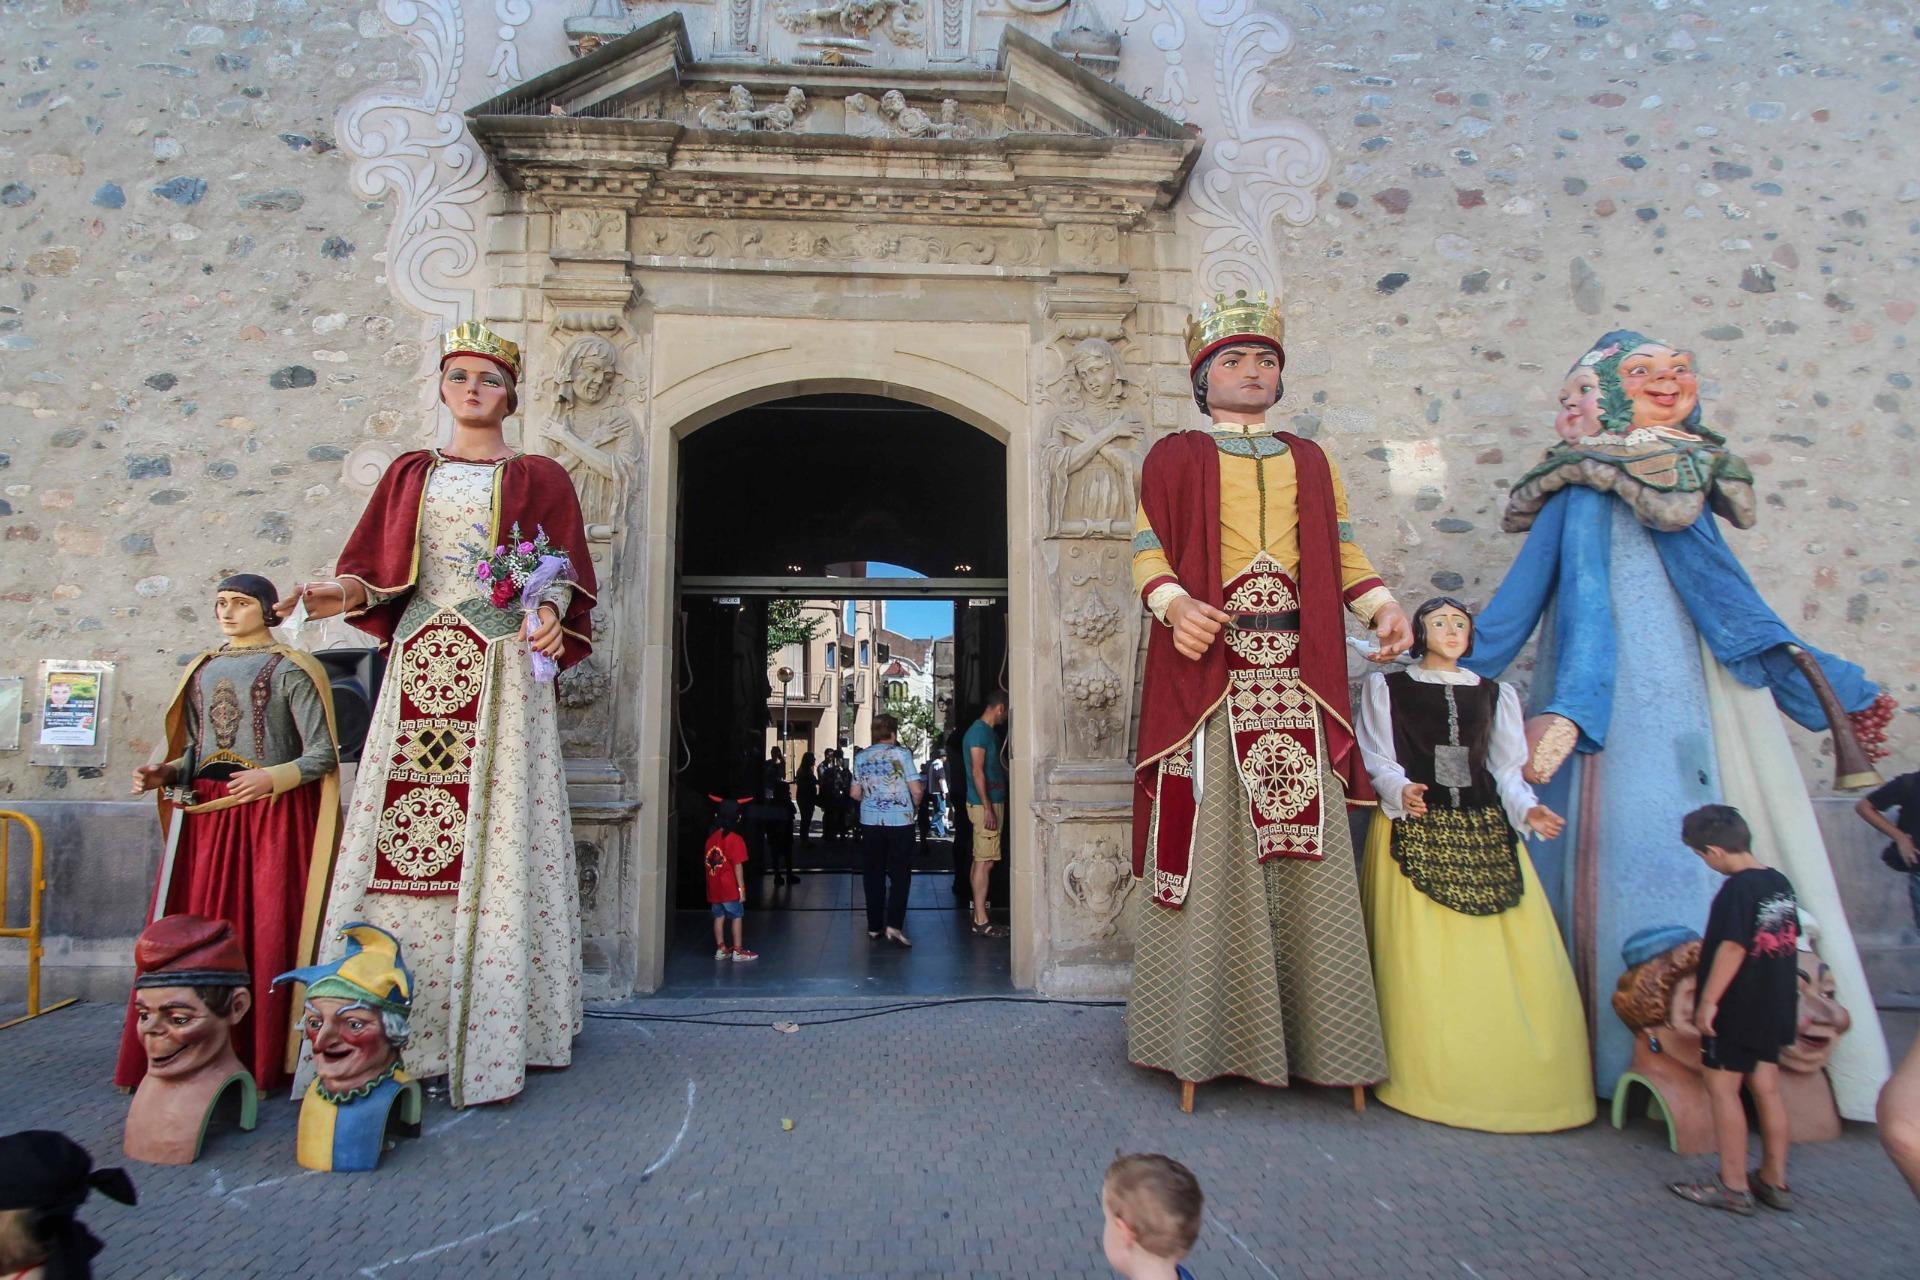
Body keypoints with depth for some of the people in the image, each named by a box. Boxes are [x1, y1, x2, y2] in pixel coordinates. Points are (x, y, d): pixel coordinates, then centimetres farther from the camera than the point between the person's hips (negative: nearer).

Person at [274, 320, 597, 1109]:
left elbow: (567, 573, 5)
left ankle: (488, 1035, -3)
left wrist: (549, 613, -16)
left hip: (503, 669, -3)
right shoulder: (408, 475, 20)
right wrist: (345, 592, -7)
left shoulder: (538, 477, 12)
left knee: (496, 841, -7)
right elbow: (376, 569, 14)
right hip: (418, 666, 3)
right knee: (401, 836, -3)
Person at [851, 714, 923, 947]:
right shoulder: (902, 753, -6)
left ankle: (874, 925, 14)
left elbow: (854, 793, 8)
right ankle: (894, 925, -11)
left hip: (870, 822, 3)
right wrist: (916, 805, 12)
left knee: (874, 874, 12)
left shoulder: (861, 757, 5)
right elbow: (916, 790, -8)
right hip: (900, 821, -3)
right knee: (900, 875, 1)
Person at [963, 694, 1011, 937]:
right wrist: (988, 809, -23)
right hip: (985, 805, -10)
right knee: (985, 862, -8)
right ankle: (981, 921, -5)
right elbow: (977, 771, -20)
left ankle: (979, 916, 16)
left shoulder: (988, 732, 16)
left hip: (992, 803, 10)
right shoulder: (979, 732, -15)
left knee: (980, 860, 11)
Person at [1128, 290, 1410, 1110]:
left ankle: (1324, 1043, 10)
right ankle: (1203, 1045, 4)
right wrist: (1175, 604, -18)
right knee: (1208, 849, -5)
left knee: (1308, 851, 2)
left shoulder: (1310, 461, 23)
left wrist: (1383, 606, 1)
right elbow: (1148, 549, 1)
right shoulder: (1175, 456, 11)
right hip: (1207, 672, -3)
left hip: (1297, 680, 4)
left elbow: (1343, 551, 18)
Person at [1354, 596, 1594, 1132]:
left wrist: (1526, 809, -6)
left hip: (1486, 833, 3)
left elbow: (1506, 769, 13)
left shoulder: (1495, 695, 20)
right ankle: (1430, 1082, 0)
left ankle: (1521, 1084, 3)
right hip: (1415, 833, -3)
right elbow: (1377, 759, 2)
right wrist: (1400, 791, -18)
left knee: (1515, 960, -6)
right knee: (1421, 963, -8)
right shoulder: (1386, 686, 10)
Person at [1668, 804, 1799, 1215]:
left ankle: (1733, 1187, 5)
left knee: (1723, 1088, 1)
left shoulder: (1737, 890, -21)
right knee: (1766, 1088, 15)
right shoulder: (1781, 884, 6)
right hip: (1774, 1007, 8)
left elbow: (1732, 949, -24)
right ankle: (1774, 1180, 24)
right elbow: (1789, 942, 15)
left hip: (1736, 1010, -8)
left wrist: (1708, 1001, -18)